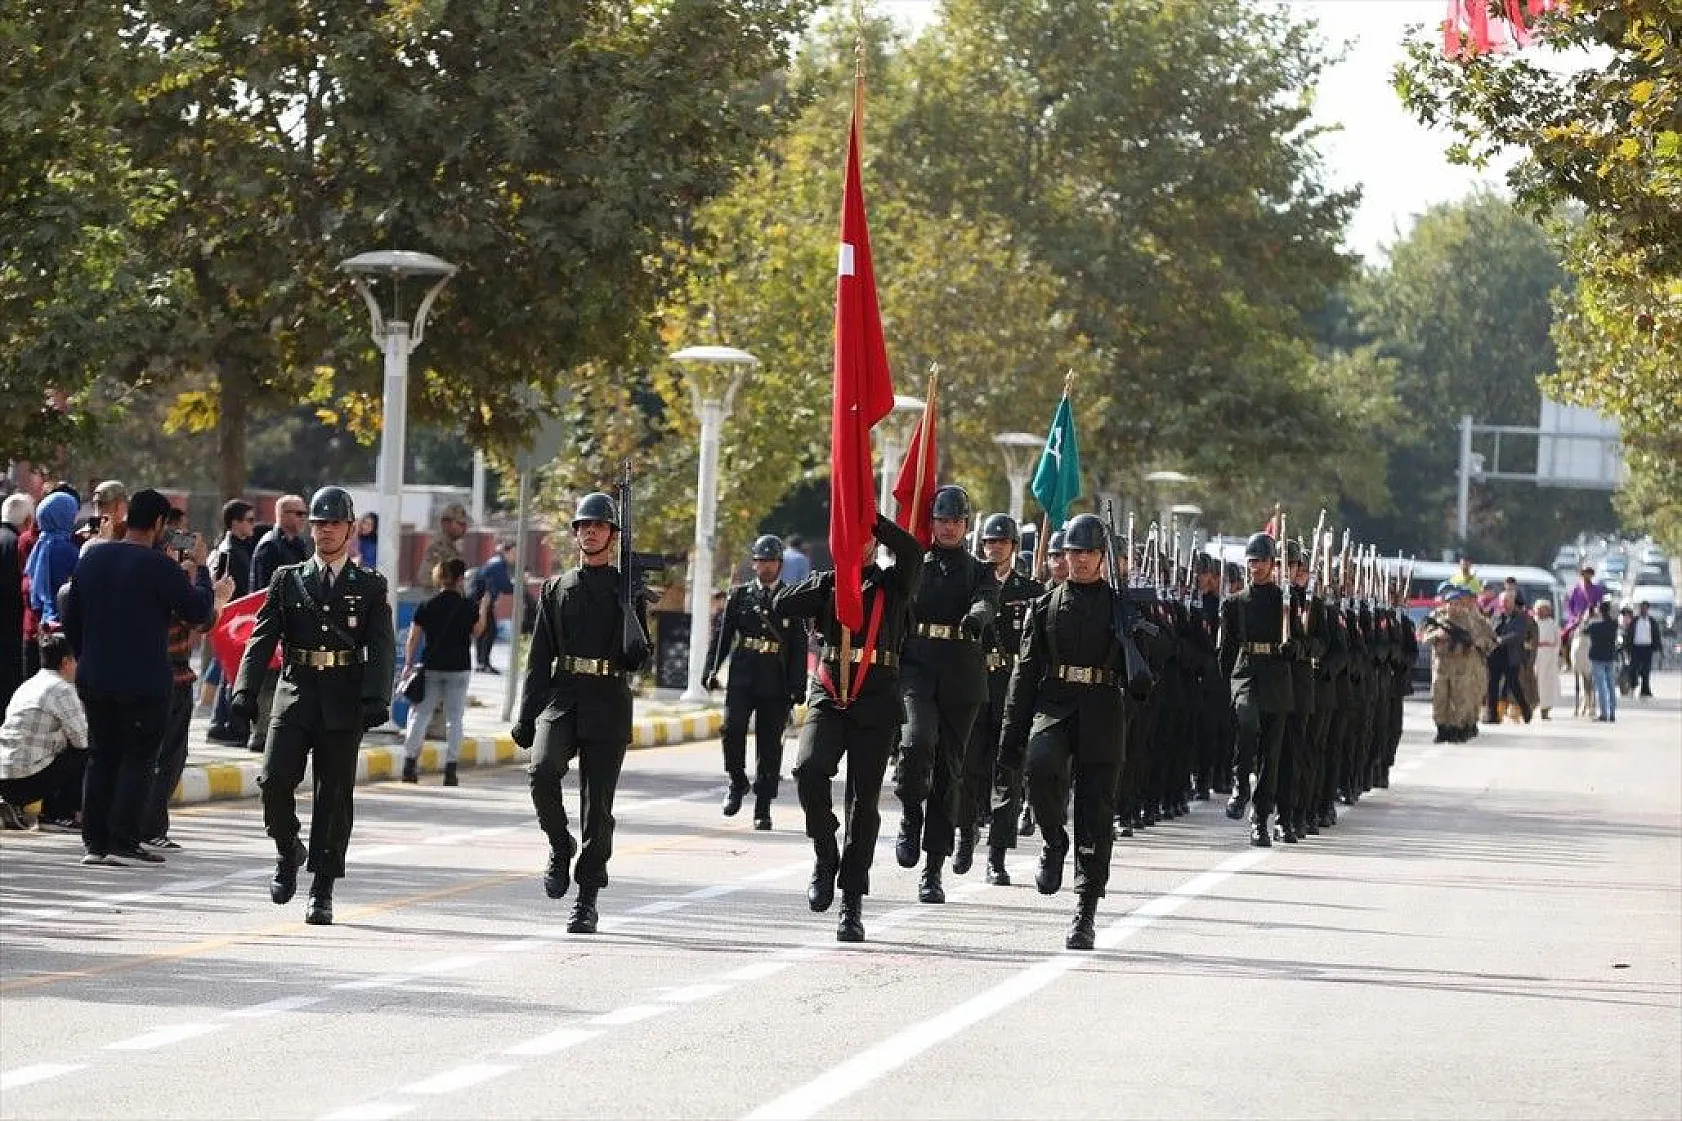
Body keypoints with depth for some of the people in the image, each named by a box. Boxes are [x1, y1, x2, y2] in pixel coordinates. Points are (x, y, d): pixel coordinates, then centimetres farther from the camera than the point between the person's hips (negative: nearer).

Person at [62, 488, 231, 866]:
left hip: (95, 679, 6)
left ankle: (95, 841, 11)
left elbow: (71, 620, 12)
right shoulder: (159, 566, -14)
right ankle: (123, 842, -5)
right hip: (143, 681, -6)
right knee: (138, 760, 0)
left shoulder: (90, 560, 6)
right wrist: (200, 569, 5)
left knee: (101, 758, 13)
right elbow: (199, 612, -8)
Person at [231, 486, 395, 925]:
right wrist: (246, 689, -8)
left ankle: (322, 891, 7)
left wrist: (376, 698, -15)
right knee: (275, 781, -12)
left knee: (335, 795, 0)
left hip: (344, 705, -1)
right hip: (294, 696, 1)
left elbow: (382, 647, 0)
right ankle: (288, 852, 15)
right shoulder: (287, 579, 11)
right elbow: (262, 637, 6)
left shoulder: (371, 585, 8)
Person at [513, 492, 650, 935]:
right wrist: (526, 718, 7)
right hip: (560, 698, 1)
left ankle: (587, 902, 6)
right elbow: (539, 658, 12)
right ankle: (560, 849, 1)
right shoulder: (556, 588, 13)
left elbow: (636, 659, 5)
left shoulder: (628, 588, 7)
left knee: (598, 805, -1)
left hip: (608, 707, -1)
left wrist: (637, 648, -19)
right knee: (542, 770, -24)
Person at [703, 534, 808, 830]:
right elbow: (722, 634, 10)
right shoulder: (740, 595, 10)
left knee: (769, 745, 2)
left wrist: (797, 687, -1)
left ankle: (763, 808, 8)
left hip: (775, 683, 0)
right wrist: (712, 670, -1)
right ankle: (737, 782, 5)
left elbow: (799, 647, 6)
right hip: (742, 677, 0)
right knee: (732, 728, -19)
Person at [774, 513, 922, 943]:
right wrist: (832, 577, -5)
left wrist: (868, 515, -17)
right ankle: (826, 858, -3)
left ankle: (852, 903, 6)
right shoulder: (828, 583, 13)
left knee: (864, 799, 1)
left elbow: (912, 551, -14)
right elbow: (782, 605, -2)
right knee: (809, 769, -25)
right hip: (828, 696, 1)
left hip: (875, 703, -1)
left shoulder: (892, 585, 7)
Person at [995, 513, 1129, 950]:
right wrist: (1011, 739, 4)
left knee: (1095, 816, -1)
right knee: (1040, 763, -32)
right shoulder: (1045, 606, 10)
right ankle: (1054, 842, -5)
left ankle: (1085, 915, 7)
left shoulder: (1120, 606, 8)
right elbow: (1025, 673, 8)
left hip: (1101, 716, 0)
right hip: (1052, 705, 0)